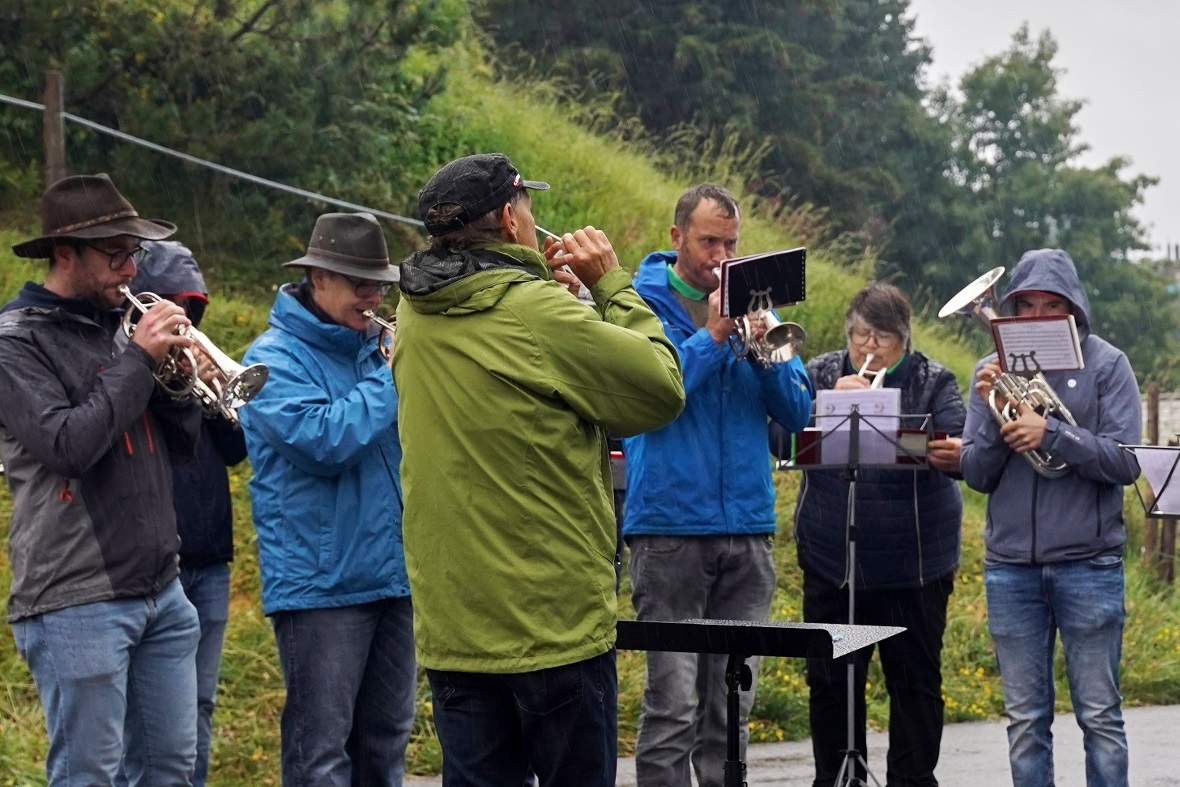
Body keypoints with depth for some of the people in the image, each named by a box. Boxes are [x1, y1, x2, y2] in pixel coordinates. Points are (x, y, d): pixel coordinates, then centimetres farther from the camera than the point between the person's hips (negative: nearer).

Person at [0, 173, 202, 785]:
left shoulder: (117, 324, 14)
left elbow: (178, 448, 15)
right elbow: (69, 446, -21)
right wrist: (139, 360, -15)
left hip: (160, 590, 7)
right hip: (77, 601, -7)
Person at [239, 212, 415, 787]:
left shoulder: (368, 348, 12)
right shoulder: (275, 358, -8)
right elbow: (326, 442, -22)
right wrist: (394, 375, -14)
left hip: (393, 572, 7)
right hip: (322, 582, -7)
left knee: (386, 740, 14)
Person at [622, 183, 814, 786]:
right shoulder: (642, 305, 1)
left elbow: (798, 412, 8)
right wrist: (712, 335, -15)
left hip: (748, 528, 5)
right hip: (670, 526, -5)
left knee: (732, 703, 9)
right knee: (673, 706, -7)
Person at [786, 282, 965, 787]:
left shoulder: (933, 382, 4)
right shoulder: (820, 374, 7)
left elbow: (957, 443, -9)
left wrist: (956, 455, -32)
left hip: (914, 563, -1)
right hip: (831, 560, 2)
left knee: (915, 682, 5)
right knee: (830, 680, 8)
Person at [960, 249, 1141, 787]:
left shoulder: (1105, 364, 0)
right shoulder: (993, 371, 8)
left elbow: (1126, 462, -8)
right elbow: (977, 476, 5)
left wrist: (1051, 434, -20)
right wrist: (991, 415, -11)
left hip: (1088, 563, -3)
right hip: (1010, 566, 3)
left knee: (1100, 716, 2)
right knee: (1025, 719, 8)